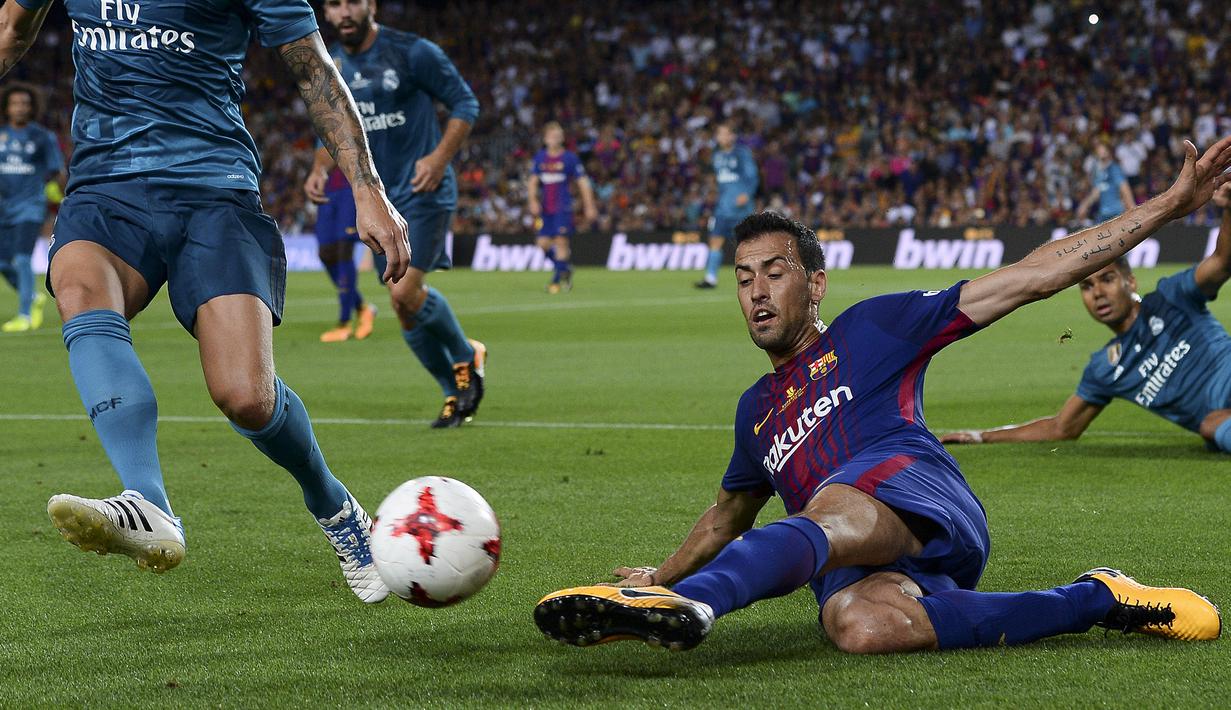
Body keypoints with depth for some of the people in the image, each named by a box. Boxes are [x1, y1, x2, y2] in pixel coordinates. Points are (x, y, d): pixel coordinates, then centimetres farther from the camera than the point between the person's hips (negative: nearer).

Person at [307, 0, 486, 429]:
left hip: (423, 190, -6)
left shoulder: (412, 52, -10)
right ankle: (457, 394, 22)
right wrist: (319, 169, 1)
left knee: (405, 294, -20)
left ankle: (466, 358, 8)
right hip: (377, 197, 6)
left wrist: (439, 158, -18)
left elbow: (465, 103, -5)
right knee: (405, 306, 5)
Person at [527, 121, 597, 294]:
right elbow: (532, 182, 13)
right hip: (545, 208, 4)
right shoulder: (540, 158, 10)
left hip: (563, 208, -4)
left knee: (561, 240, -12)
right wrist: (532, 200, -3)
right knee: (543, 242, -2)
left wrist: (589, 207, -3)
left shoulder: (570, 158, -1)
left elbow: (583, 183, 1)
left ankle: (558, 279, -6)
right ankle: (564, 268, 21)